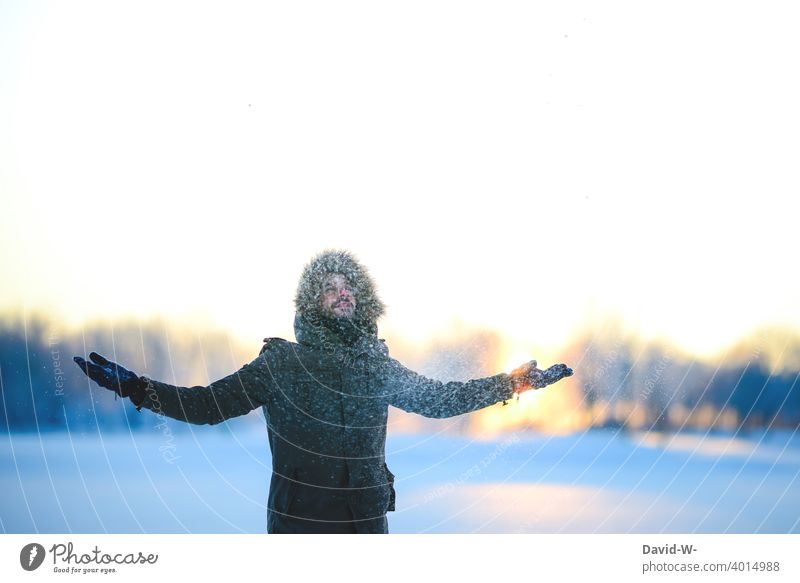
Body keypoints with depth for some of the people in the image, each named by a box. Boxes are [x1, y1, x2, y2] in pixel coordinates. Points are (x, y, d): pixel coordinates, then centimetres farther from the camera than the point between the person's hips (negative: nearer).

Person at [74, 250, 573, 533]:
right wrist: (137, 388, -13)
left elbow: (439, 398, 21)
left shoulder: (379, 367, 8)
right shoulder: (281, 363, 0)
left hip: (366, 523, 2)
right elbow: (208, 404, -2)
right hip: (297, 523, -2)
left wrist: (510, 383, 20)